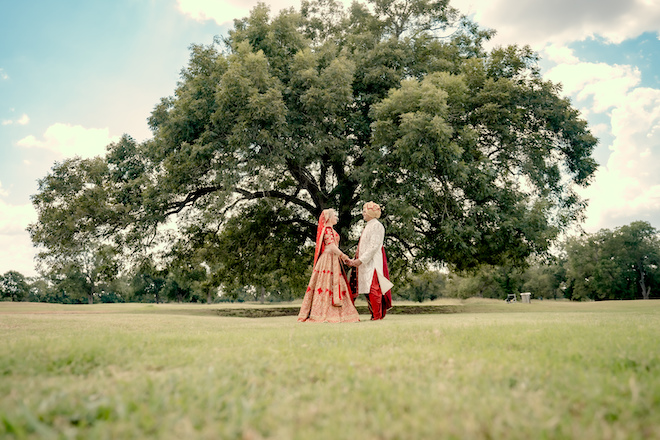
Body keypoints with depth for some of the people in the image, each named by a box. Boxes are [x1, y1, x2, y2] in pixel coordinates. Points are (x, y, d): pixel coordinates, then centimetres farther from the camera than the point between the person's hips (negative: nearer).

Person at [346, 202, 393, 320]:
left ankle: (377, 315, -6)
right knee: (368, 288, 7)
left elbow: (374, 246, -16)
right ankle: (374, 313, 13)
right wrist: (353, 260, 13)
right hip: (365, 263, 9)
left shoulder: (377, 226, -7)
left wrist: (361, 260, -18)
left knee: (373, 288, -10)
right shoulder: (368, 226, 20)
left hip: (373, 261, -9)